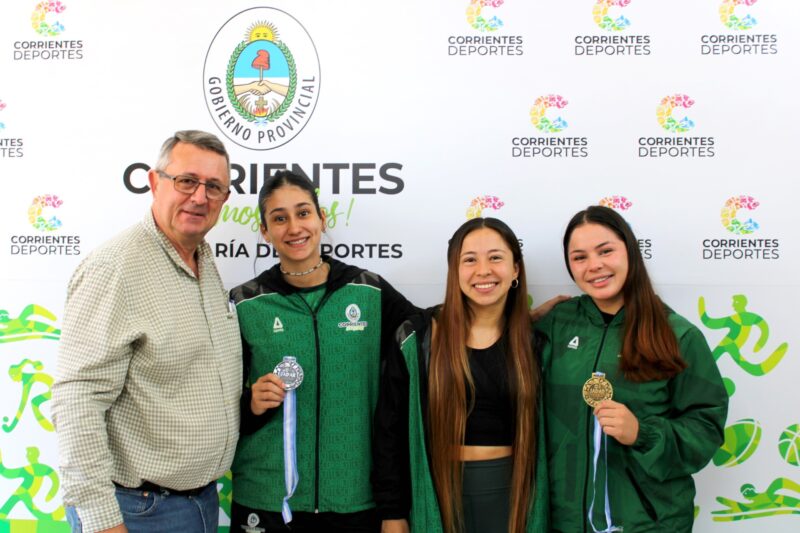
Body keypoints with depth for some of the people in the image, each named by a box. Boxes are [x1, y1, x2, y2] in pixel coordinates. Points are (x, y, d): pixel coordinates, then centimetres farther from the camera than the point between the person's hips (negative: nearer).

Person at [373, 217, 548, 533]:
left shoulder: (531, 339, -1)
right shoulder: (418, 338, -8)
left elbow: (545, 434, 4)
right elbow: (390, 429, -4)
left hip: (512, 492, 2)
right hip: (440, 493, -1)